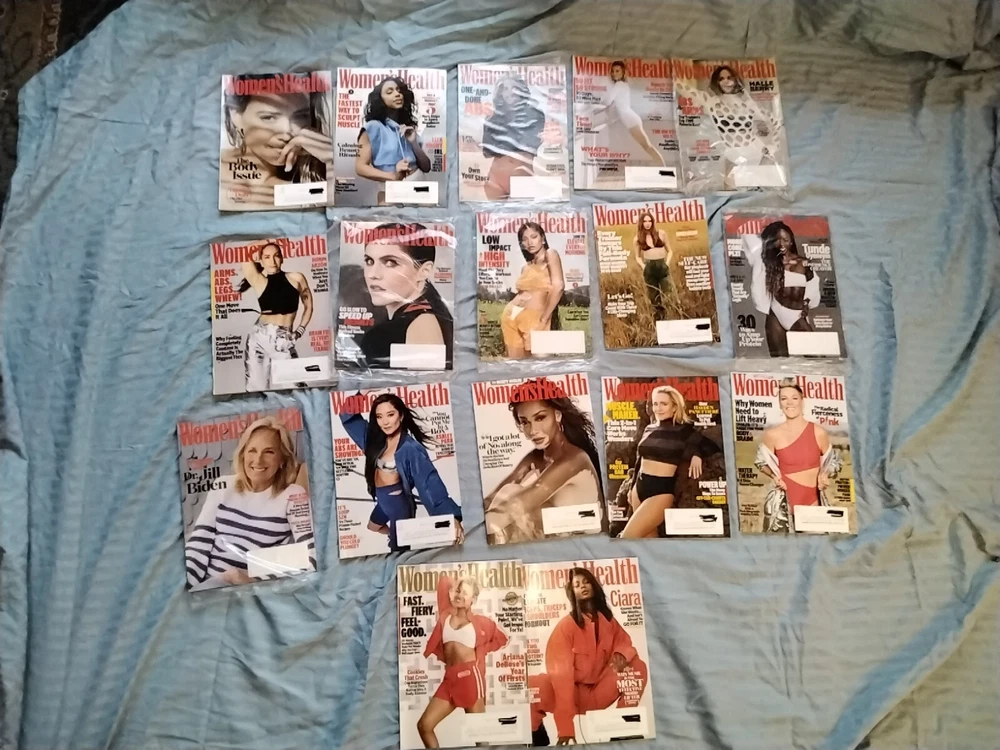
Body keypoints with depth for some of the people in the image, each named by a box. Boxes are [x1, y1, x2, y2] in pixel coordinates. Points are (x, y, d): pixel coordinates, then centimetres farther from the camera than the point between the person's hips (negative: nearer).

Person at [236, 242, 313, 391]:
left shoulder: (296, 278, 4)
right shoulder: (259, 281, 2)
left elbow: (308, 307, 13)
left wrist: (299, 332, 5)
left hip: (284, 342, 0)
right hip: (258, 338, 1)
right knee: (257, 389, 5)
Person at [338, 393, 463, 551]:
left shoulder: (410, 447, -27)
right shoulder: (376, 438, -5)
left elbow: (429, 480, -34)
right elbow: (350, 417, 6)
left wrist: (451, 515, -44)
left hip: (399, 502, -8)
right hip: (383, 502, 8)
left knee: (399, 548, 11)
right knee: (373, 527, 33)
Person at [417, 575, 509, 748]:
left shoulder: (479, 621, 4)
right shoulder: (445, 616, 11)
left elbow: (502, 638, 15)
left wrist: (479, 650, 12)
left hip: (470, 675, -4)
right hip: (450, 678, 4)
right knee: (424, 724, -3)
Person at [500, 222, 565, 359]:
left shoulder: (550, 255, 0)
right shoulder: (526, 266, 21)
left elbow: (559, 286, -13)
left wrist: (544, 319, -15)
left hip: (534, 318, -7)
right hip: (511, 316, 7)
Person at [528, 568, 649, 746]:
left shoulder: (607, 619, -1)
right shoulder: (565, 625, -17)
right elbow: (561, 673, -24)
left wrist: (621, 654, -22)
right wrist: (566, 726, -31)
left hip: (598, 693, 4)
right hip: (571, 693, -4)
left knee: (638, 666, -18)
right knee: (531, 686, -35)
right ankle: (539, 737, -3)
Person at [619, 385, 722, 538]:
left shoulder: (683, 430, -5)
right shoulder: (649, 429, 9)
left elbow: (715, 449, -3)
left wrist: (697, 455, -21)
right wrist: (631, 487, 21)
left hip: (661, 491, -6)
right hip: (640, 487, 6)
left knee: (628, 536, -13)